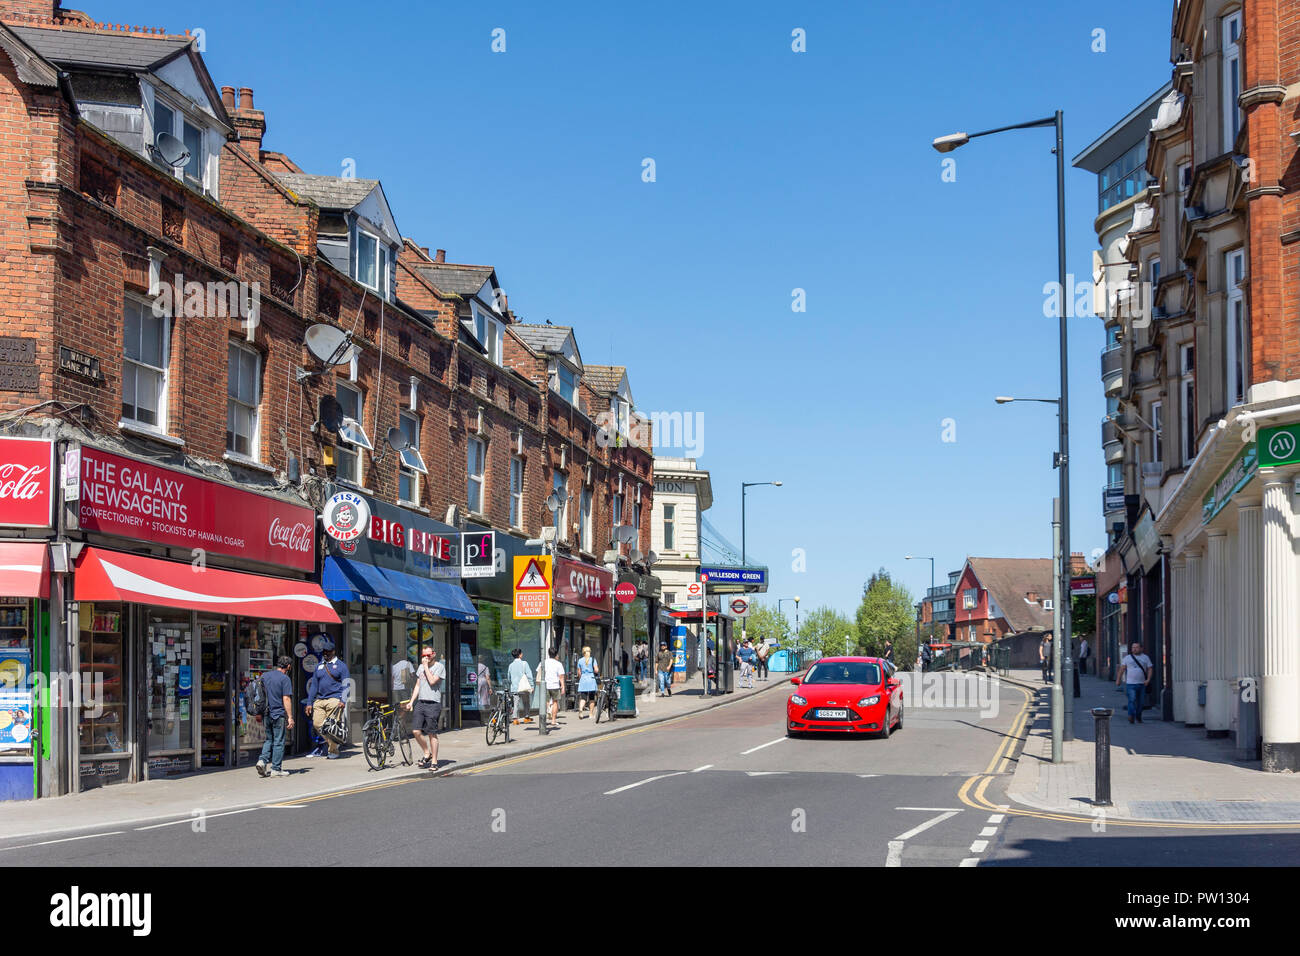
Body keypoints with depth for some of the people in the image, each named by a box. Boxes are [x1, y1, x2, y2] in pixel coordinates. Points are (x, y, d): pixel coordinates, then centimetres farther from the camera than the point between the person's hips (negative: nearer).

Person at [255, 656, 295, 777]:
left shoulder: (265, 676, 10)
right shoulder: (285, 679, -10)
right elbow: (286, 699, -15)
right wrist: (290, 717, -13)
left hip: (266, 715, 6)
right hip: (279, 714, -6)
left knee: (269, 740, 16)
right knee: (278, 742, 3)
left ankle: (262, 760, -3)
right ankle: (276, 769, 5)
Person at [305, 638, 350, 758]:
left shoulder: (340, 665, 4)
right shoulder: (319, 666, 18)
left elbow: (346, 684, -1)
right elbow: (314, 685, 20)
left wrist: (343, 700, -13)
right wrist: (309, 702, 15)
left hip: (334, 699, -5)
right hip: (319, 700, 5)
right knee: (318, 724, -4)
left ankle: (333, 752, 3)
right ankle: (333, 743, 16)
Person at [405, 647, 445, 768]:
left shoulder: (439, 667, -3)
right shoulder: (421, 667, 16)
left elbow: (432, 681, -17)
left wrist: (426, 667, -10)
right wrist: (411, 702, 13)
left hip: (433, 704, -6)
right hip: (420, 703, 6)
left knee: (432, 734, -3)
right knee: (416, 731, -3)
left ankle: (434, 762, 6)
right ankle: (427, 754, 17)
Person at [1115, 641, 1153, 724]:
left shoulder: (1145, 658, 8)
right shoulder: (1127, 658, 6)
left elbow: (1150, 669, 6)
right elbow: (1122, 669, 6)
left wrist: (1148, 679, -8)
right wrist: (1118, 680, 1)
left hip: (1142, 683, 2)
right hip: (1130, 683, -2)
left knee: (1140, 701, 9)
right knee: (1132, 700, -16)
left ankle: (1138, 717, 25)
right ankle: (1131, 717, -23)